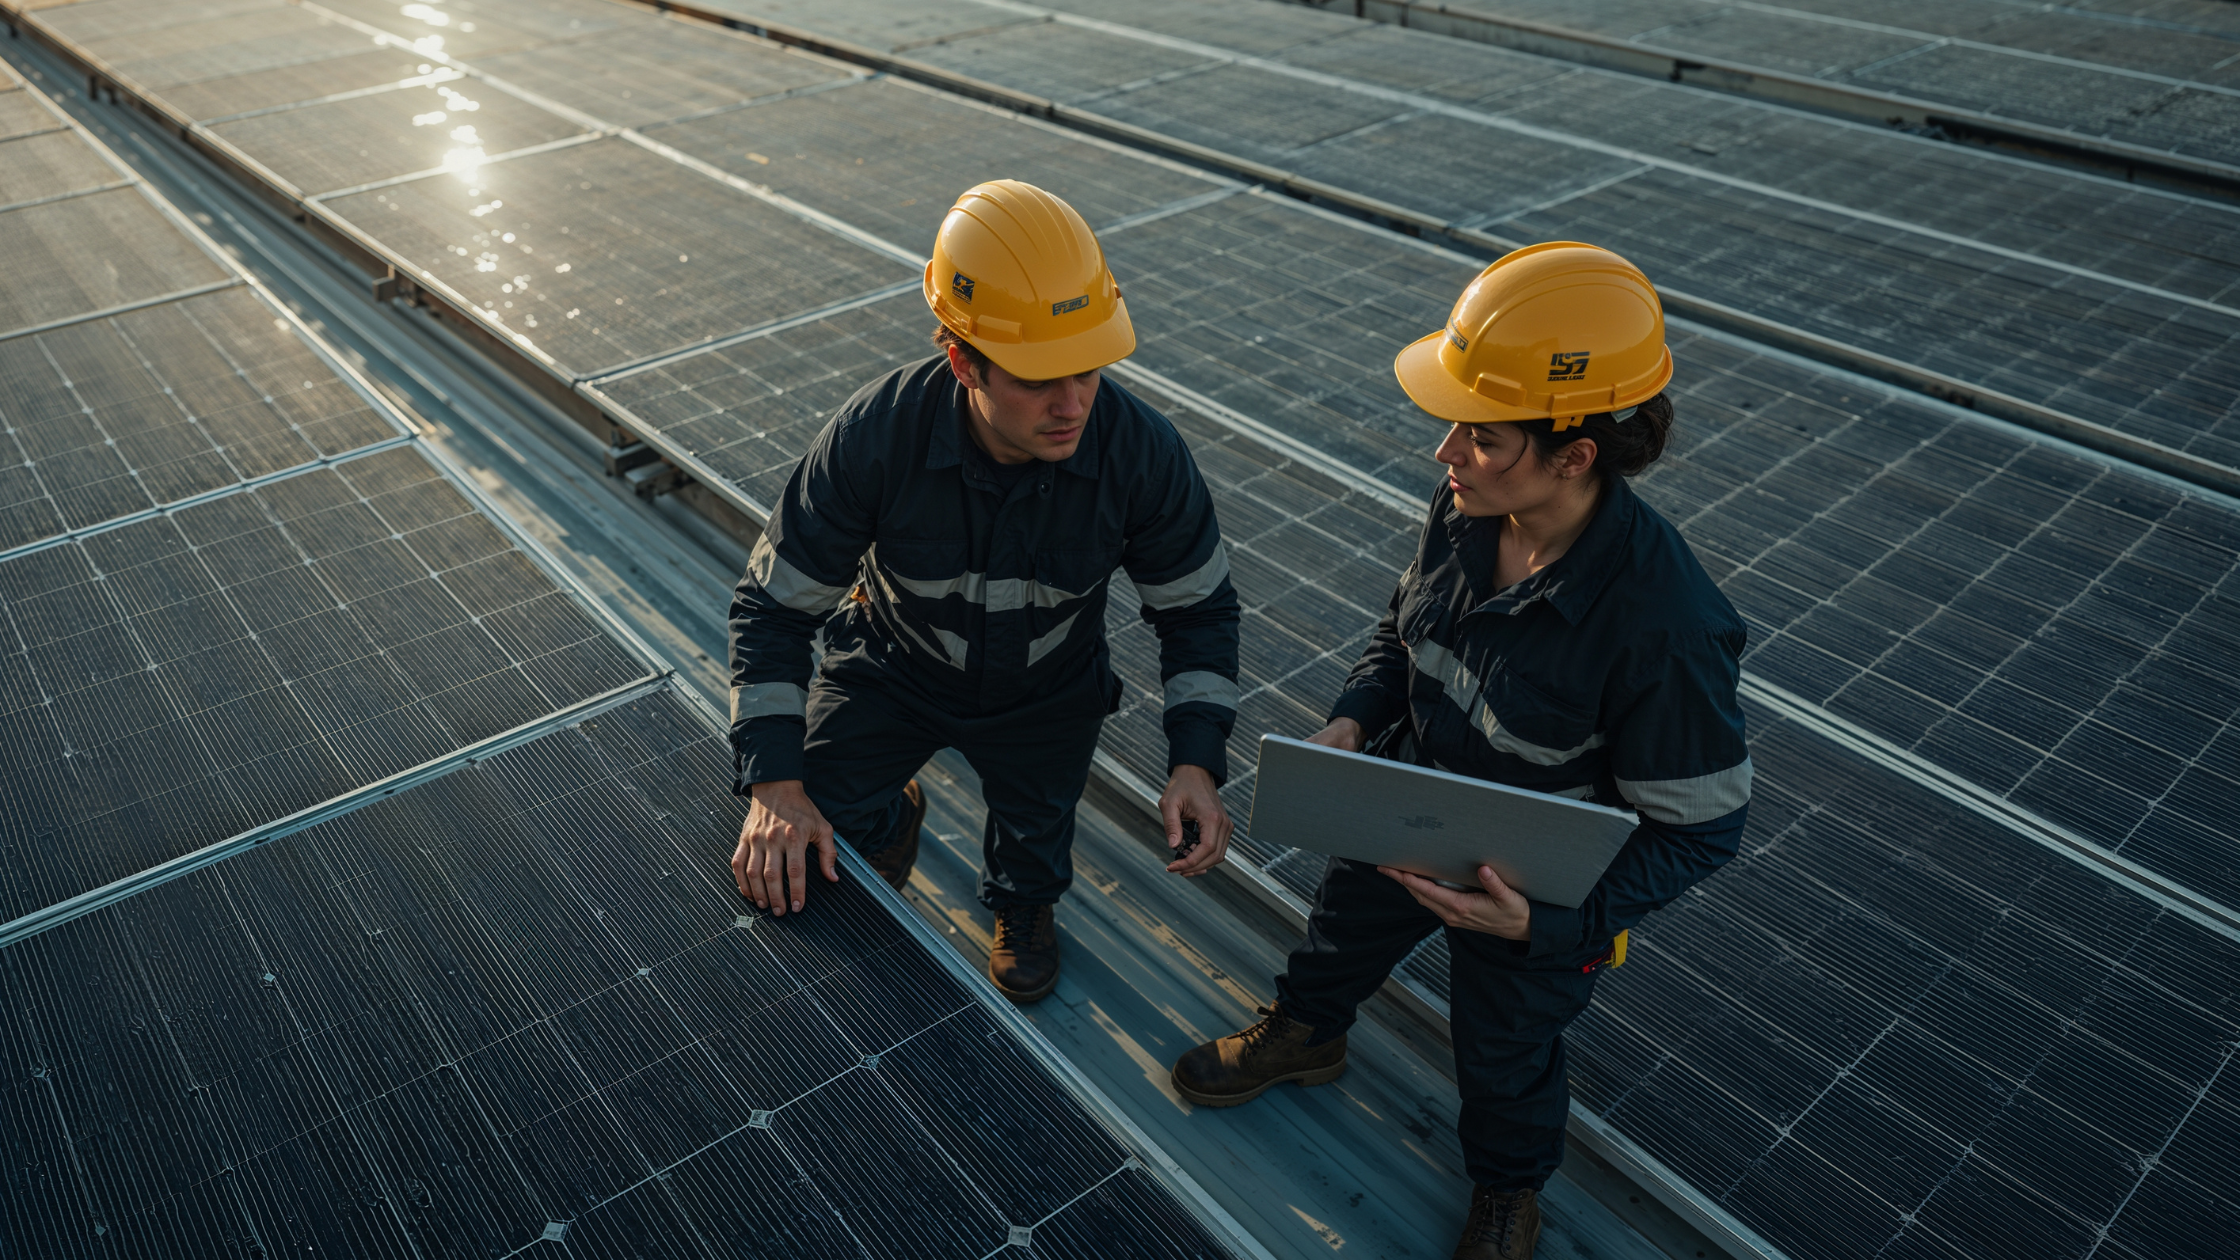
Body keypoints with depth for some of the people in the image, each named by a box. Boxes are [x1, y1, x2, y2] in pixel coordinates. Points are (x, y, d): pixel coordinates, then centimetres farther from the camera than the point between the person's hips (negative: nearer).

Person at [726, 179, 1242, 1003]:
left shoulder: (1141, 453, -31)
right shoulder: (874, 435, -34)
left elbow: (1197, 609, -13)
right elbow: (774, 605, -23)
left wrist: (1196, 761, -26)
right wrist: (775, 783, -32)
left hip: (1046, 696, 1)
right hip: (893, 671, 0)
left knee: (1033, 863, 16)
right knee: (785, 862, -4)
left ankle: (1022, 903, 59)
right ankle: (890, 819, 34)